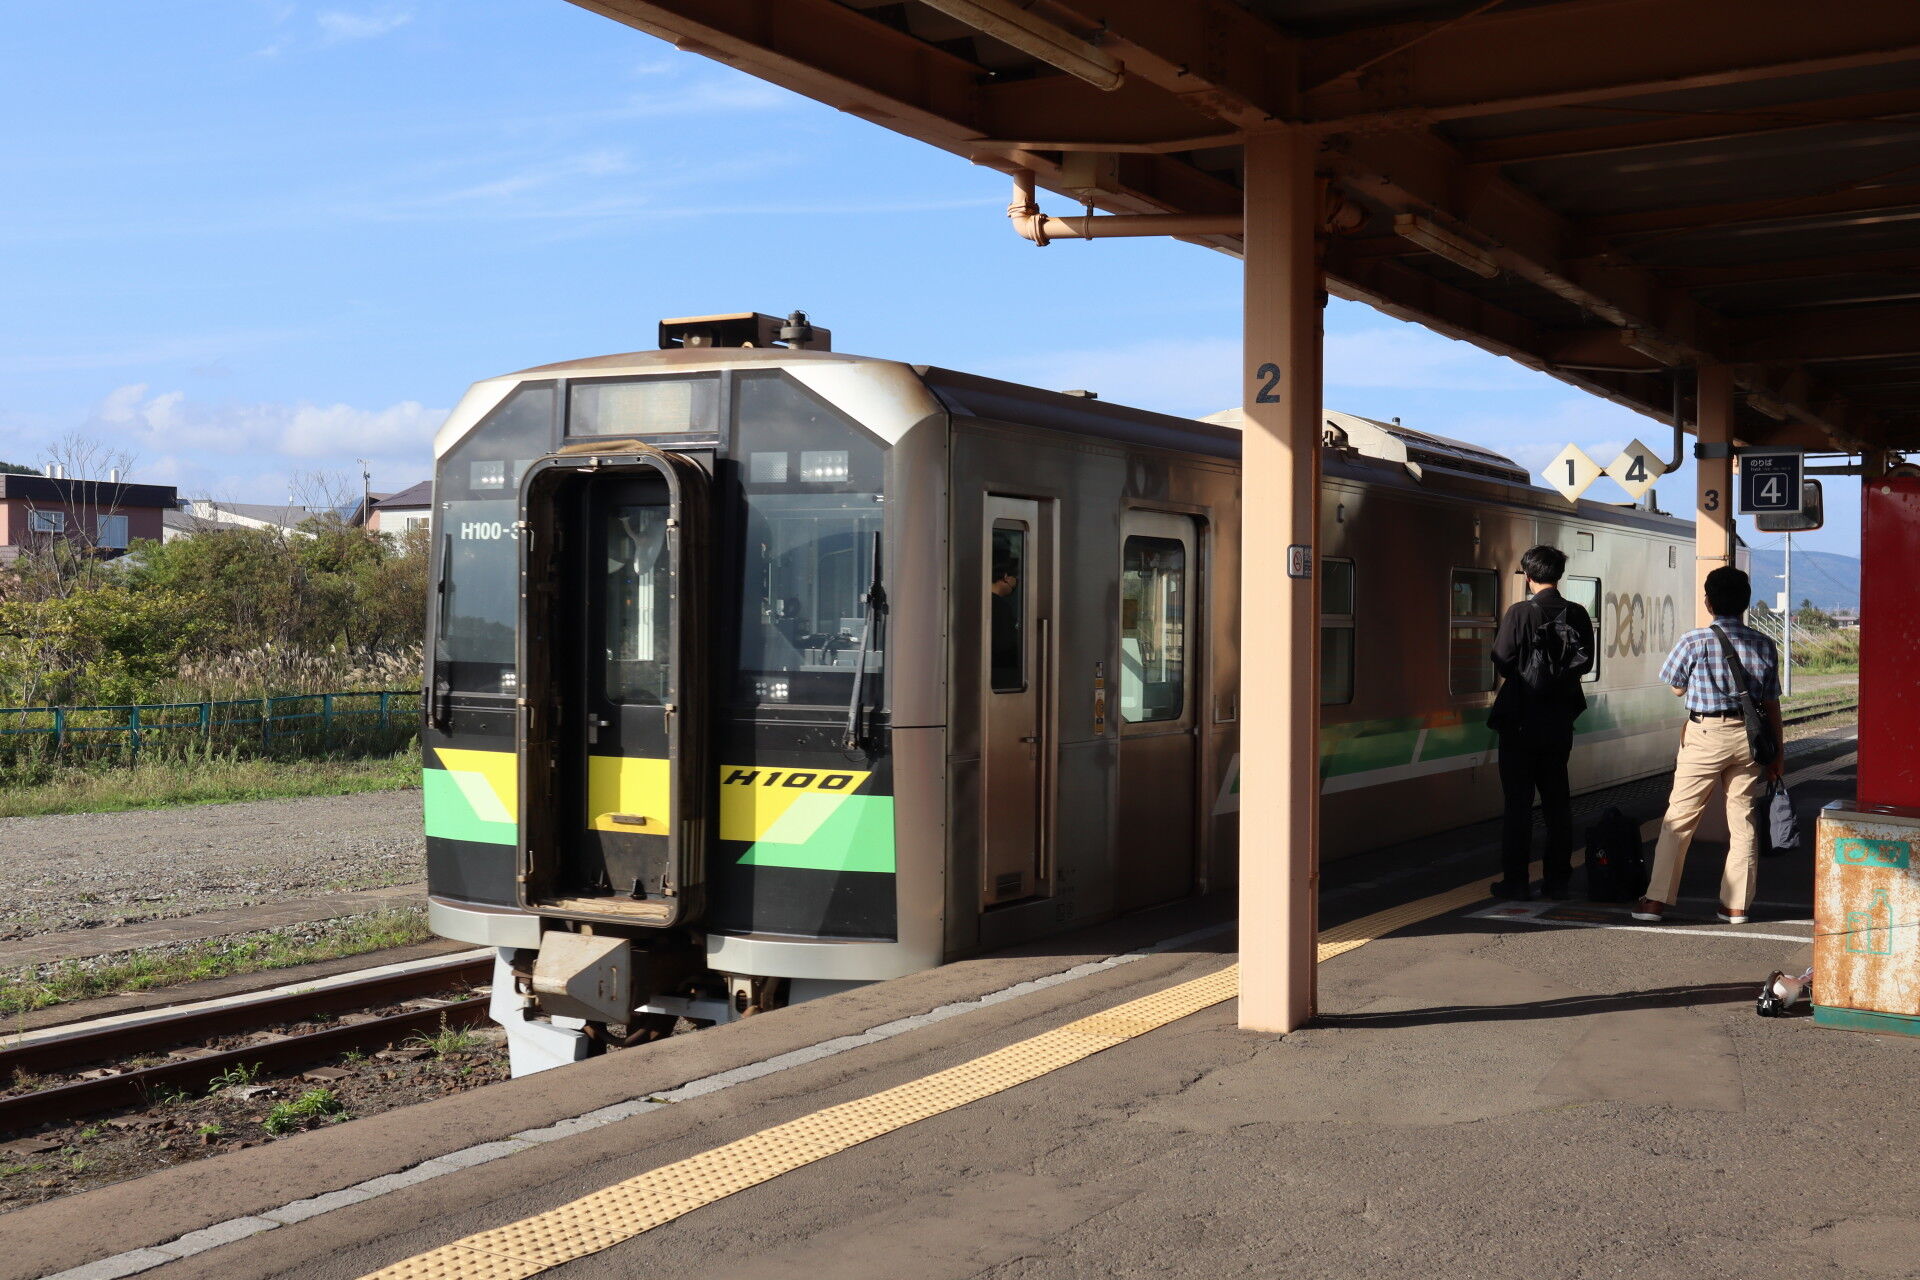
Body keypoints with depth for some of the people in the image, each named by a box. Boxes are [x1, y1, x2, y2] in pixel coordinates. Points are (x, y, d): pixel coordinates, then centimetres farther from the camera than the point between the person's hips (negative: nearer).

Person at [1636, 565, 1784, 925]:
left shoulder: (1694, 641, -8)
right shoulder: (1764, 645, 2)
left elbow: (1677, 688, 5)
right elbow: (1772, 703, 6)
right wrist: (1778, 750, 13)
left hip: (1705, 736, -3)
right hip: (1749, 735, 3)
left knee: (1678, 818, 3)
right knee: (1743, 821, 10)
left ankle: (1657, 899, 3)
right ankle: (1736, 904, 12)